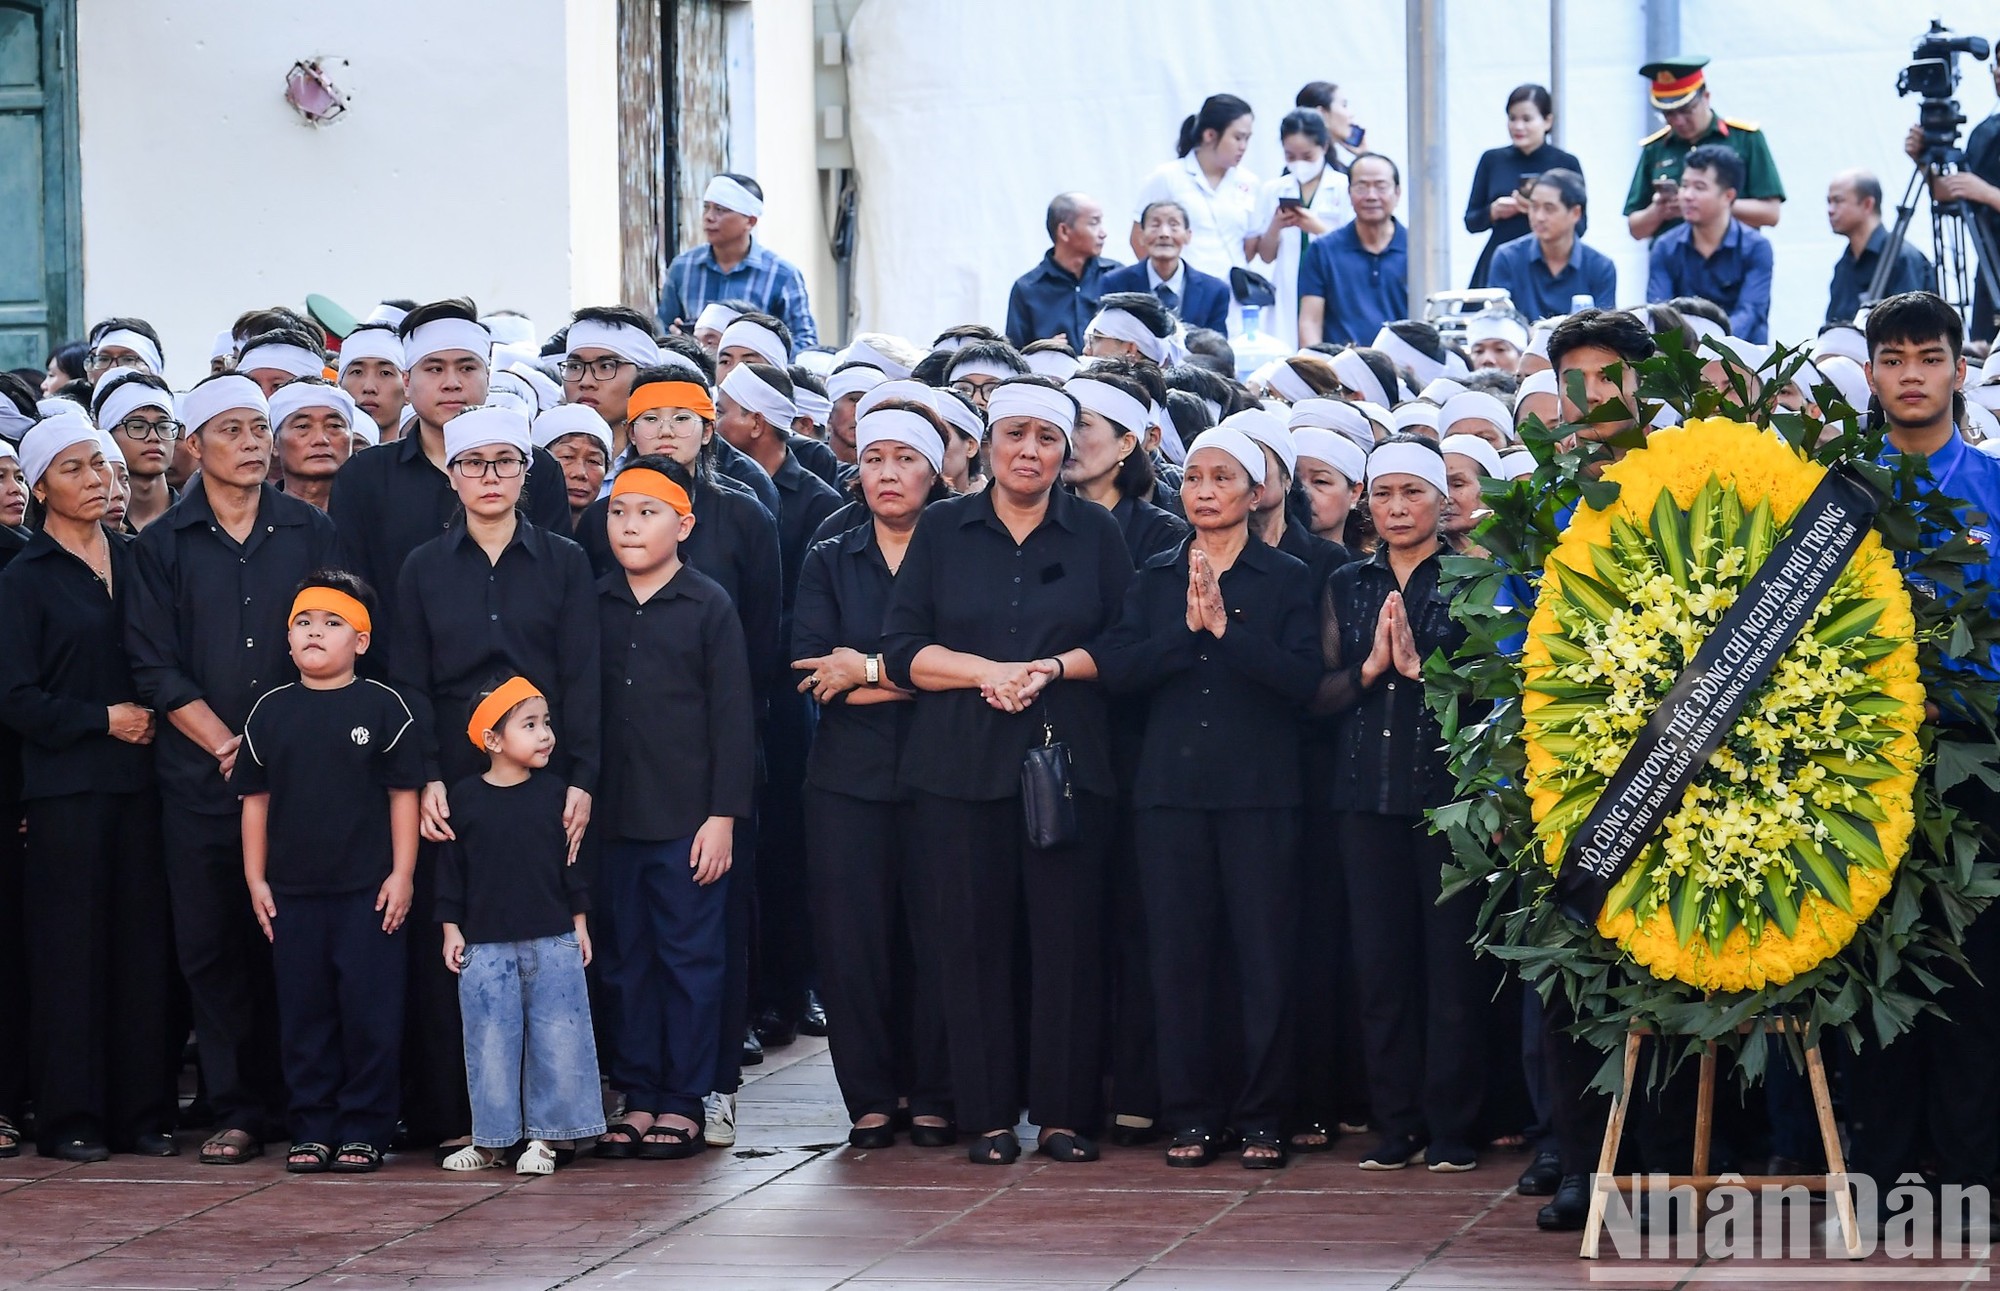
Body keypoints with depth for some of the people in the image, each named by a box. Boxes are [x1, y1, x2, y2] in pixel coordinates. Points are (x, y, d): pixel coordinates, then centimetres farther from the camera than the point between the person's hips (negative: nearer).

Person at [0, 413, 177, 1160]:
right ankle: (68, 1119, 1)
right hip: (64, 785, -4)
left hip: (137, 779, 4)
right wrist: (101, 720, -9)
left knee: (143, 943, 1)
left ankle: (143, 1112, 6)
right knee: (70, 946, -4)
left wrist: (150, 718, 1)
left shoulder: (134, 562, 13)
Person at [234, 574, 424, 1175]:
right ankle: (313, 1129, 14)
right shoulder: (270, 711, 7)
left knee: (370, 1012, -1)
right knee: (303, 1012, 7)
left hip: (367, 891, -3)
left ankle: (363, 1130, 7)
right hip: (293, 891, 3)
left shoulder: (382, 707, -1)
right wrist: (255, 879, 7)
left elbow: (404, 795, -1)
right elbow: (255, 798, 11)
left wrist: (401, 875, -5)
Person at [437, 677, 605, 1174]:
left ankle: (543, 1137, 10)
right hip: (486, 946, -1)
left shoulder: (554, 792, 2)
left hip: (553, 944, 1)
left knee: (556, 1038, 1)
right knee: (489, 1041, 3)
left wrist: (579, 923, 8)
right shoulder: (464, 798, -1)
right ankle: (490, 1138, 13)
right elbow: (450, 868, 4)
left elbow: (571, 861, 8)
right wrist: (451, 929, 1)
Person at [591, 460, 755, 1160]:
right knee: (625, 961, 8)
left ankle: (684, 1102, 7)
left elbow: (733, 716, -3)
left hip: (689, 819, -4)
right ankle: (638, 1097, 15)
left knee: (690, 958, 1)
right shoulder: (594, 605, 8)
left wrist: (724, 815, -8)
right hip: (614, 815, 4)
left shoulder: (709, 605, -2)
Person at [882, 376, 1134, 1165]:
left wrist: (1051, 669, -10)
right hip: (961, 766, 0)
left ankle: (1064, 1113, 4)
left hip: (1070, 763, 0)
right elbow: (903, 650, 3)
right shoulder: (944, 530, 9)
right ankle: (988, 1116, 5)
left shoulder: (1096, 535, 9)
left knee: (1070, 937, -4)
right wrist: (987, 672, -11)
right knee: (974, 939, -1)